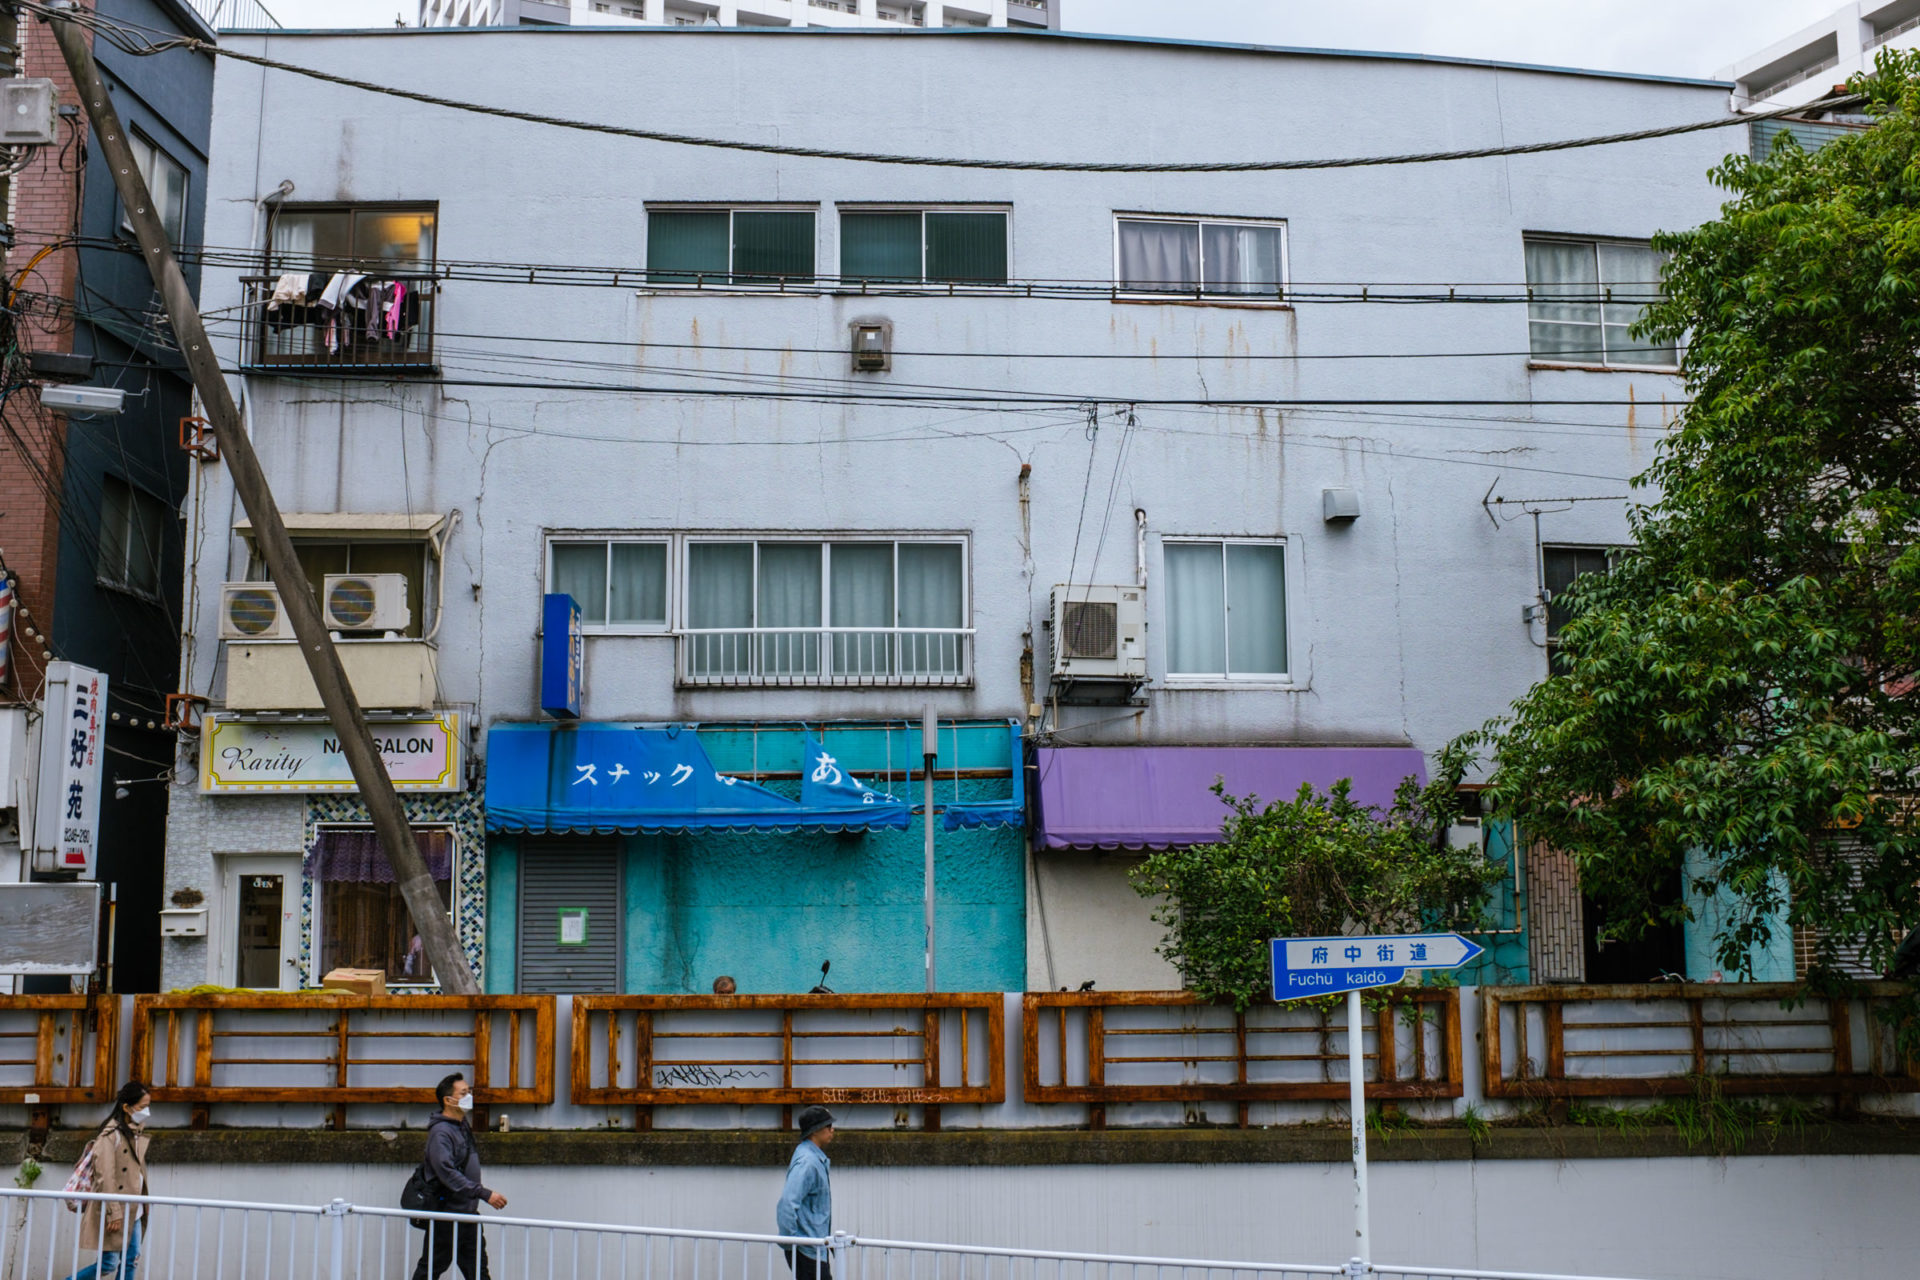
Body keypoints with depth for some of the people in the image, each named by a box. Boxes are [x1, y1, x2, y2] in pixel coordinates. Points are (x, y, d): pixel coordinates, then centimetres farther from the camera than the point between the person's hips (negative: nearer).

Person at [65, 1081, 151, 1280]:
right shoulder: (111, 1134, -16)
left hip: (132, 1210, 8)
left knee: (131, 1260, 6)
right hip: (112, 1210, -8)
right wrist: (114, 1213, -21)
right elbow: (104, 1176, -19)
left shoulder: (137, 1132, 10)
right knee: (109, 1263, -5)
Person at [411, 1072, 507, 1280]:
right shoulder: (440, 1132, -16)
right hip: (445, 1214, -9)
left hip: (467, 1213, 9)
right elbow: (447, 1173, -27)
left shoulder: (463, 1126, 12)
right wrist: (484, 1194, -30)